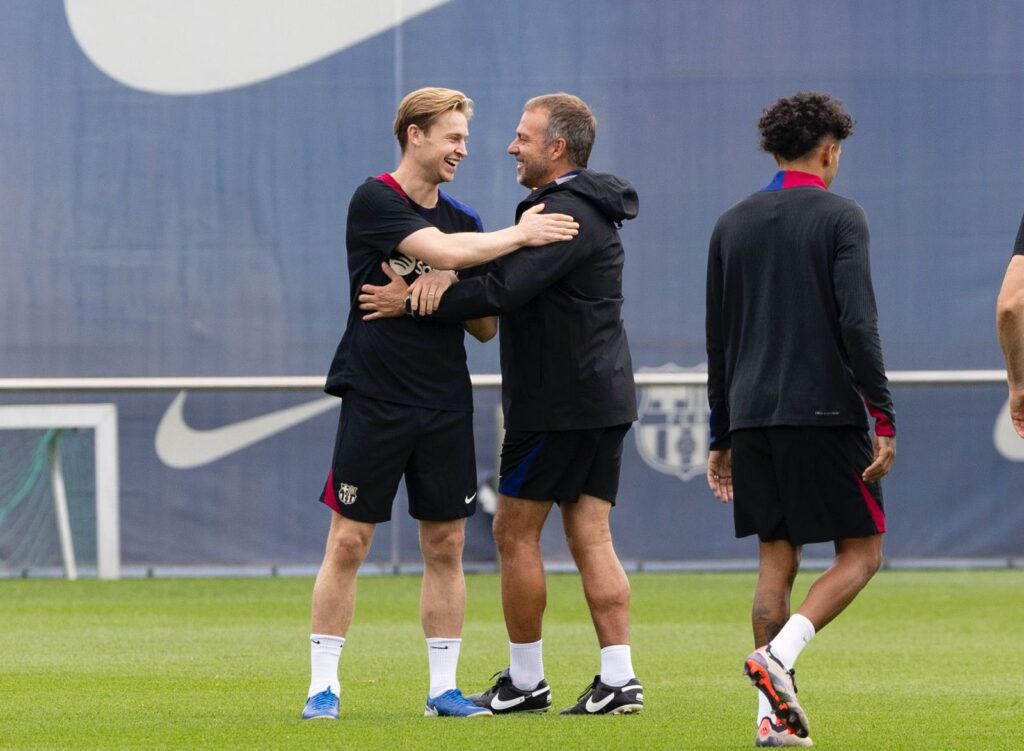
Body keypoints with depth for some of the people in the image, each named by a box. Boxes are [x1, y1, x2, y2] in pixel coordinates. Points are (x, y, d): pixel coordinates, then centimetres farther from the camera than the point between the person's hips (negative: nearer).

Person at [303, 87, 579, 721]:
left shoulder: (462, 219, 12)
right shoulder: (375, 201, -6)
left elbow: (486, 327, 12)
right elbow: (444, 252, -21)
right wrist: (520, 235, -11)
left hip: (445, 405, 5)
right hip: (375, 400, -5)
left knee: (445, 547, 5)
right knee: (348, 543, -4)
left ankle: (444, 687, 11)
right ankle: (324, 685, 1)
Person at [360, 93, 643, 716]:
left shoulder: (565, 215, -15)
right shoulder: (587, 212, 18)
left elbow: (503, 290, -25)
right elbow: (516, 285, 12)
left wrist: (415, 303, -18)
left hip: (558, 405, -9)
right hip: (603, 400, 9)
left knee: (516, 532, 0)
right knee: (590, 537, 5)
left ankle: (526, 681, 6)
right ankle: (619, 680, -1)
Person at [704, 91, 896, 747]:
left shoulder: (732, 225, 13)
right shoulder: (840, 217, -4)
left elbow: (718, 341, 16)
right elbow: (859, 326, -13)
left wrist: (722, 438, 21)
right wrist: (885, 420, -12)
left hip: (751, 418, 6)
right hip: (824, 411, -5)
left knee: (776, 562, 8)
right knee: (860, 553, 3)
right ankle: (779, 655, -18)